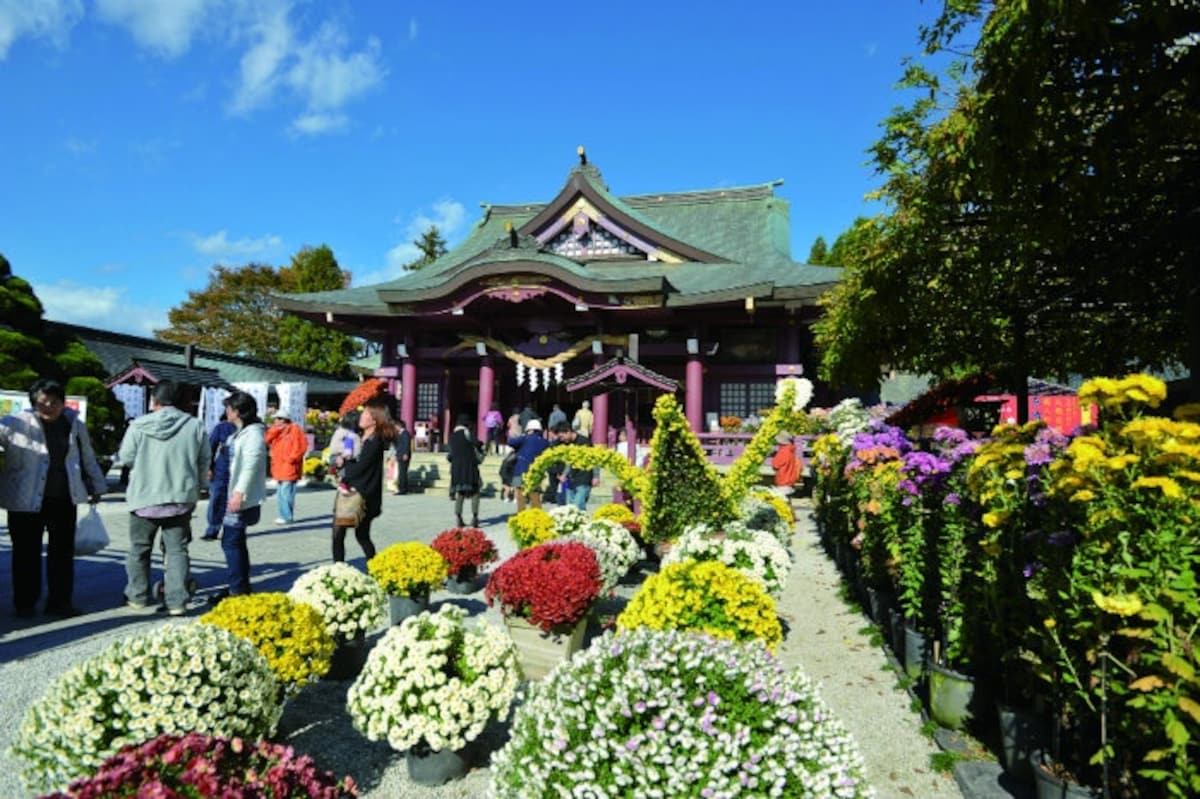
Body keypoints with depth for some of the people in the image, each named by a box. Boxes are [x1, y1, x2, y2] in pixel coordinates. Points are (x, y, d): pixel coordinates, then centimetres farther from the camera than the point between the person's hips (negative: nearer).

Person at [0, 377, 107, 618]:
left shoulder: (75, 425, 5)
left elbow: (88, 458, 16)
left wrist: (96, 487, 21)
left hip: (64, 499, 3)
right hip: (26, 499, -3)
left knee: (63, 551, 7)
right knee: (27, 552, 6)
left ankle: (59, 601, 17)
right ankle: (24, 603, 21)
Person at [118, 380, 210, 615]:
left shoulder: (139, 426, -8)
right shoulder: (195, 426, -3)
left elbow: (126, 457, -1)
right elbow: (205, 461, 3)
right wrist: (197, 486, 17)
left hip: (145, 497, -1)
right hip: (181, 498, 1)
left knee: (139, 548, 17)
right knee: (177, 550, 6)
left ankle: (137, 596, 27)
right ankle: (177, 602, 3)